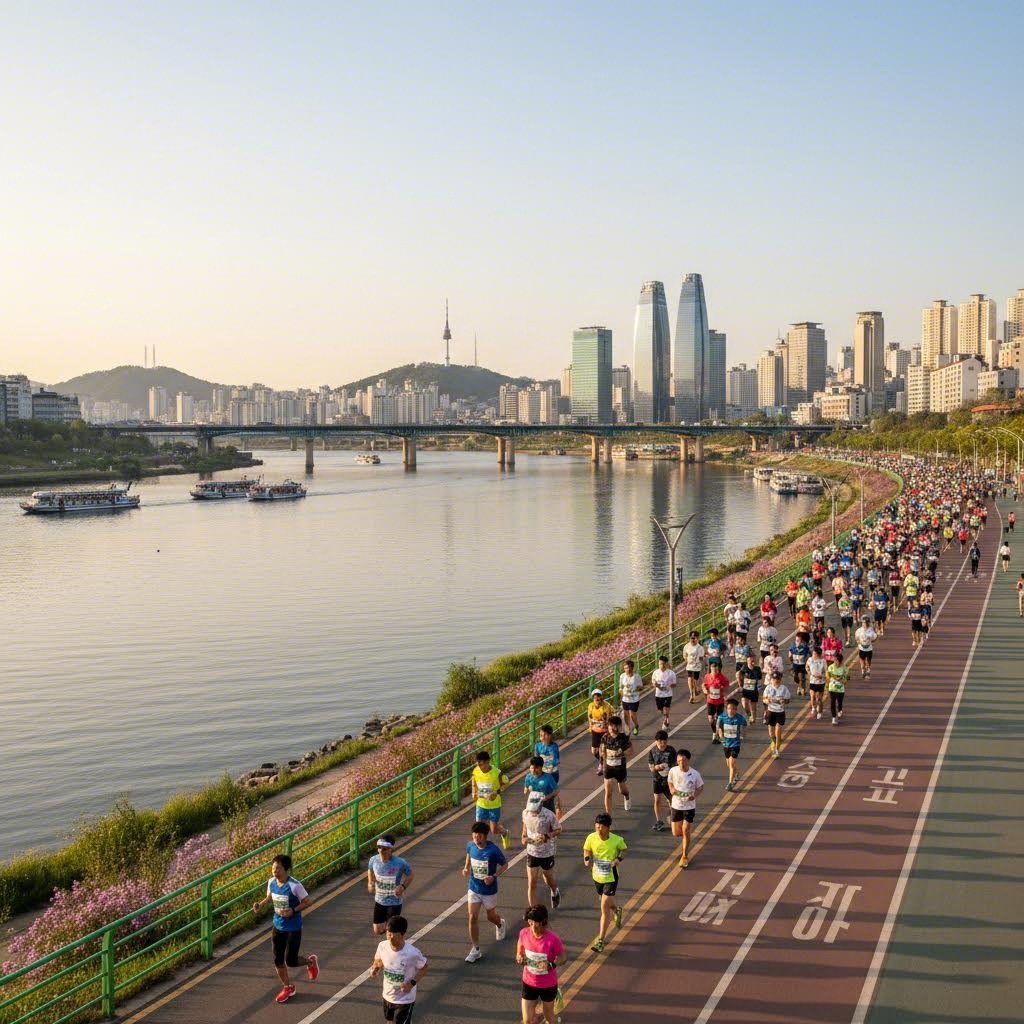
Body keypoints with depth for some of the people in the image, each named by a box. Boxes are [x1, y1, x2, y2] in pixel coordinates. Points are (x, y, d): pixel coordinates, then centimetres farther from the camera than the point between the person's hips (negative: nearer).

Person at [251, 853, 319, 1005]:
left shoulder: (294, 885, -24)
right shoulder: (271, 882, -6)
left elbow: (308, 902, -16)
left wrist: (293, 910, -27)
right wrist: (260, 904, -8)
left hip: (293, 928, -6)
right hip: (278, 926, 6)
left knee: (291, 961, 1)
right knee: (278, 961, 8)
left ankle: (310, 961, 34)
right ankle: (288, 987, 31)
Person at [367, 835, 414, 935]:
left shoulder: (400, 863, -26)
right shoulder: (374, 860, -16)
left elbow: (410, 875, -6)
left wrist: (403, 886, -21)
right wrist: (370, 883, -7)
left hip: (394, 902, -4)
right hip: (379, 901, 4)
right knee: (378, 930, 15)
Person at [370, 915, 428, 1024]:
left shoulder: (412, 953, -30)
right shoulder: (382, 946, -17)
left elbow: (424, 967, -11)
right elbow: (378, 960, 4)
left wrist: (412, 983, -22)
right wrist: (375, 969, -18)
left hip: (405, 998, -5)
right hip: (388, 995, 5)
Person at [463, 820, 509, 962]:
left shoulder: (493, 850, -25)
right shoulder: (470, 845, -11)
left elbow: (505, 865, -11)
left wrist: (494, 877, -25)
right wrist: (466, 868, -4)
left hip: (489, 890, -3)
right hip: (474, 888, 3)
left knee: (491, 917, 18)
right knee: (473, 918, -2)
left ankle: (500, 924, 55)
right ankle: (475, 950, 11)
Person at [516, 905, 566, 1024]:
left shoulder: (552, 939, -26)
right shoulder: (524, 933, -15)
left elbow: (562, 957, -13)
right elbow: (519, 951, 2)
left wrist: (552, 965, -32)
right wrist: (519, 958, -21)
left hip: (548, 984, -2)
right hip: (529, 983, 2)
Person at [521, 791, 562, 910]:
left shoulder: (549, 815, -25)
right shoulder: (525, 813, -12)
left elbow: (558, 830, -12)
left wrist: (547, 836, -27)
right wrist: (524, 836, 0)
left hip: (547, 854, -2)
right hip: (532, 853, 2)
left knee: (549, 879, 20)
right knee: (531, 884, 0)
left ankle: (555, 893, 54)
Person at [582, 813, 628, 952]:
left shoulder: (617, 840, -22)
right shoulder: (591, 838, -17)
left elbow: (624, 849, 0)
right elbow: (587, 850, 2)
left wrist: (619, 858, -19)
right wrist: (587, 859, -18)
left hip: (610, 878, -4)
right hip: (597, 876, 4)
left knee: (604, 908, -9)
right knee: (605, 902, 26)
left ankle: (600, 940, 1)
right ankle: (616, 910, 63)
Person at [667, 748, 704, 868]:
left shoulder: (695, 774, -17)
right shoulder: (673, 771, -12)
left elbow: (700, 787, -1)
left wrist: (695, 795, -21)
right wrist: (671, 789, -13)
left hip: (689, 806, -2)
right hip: (676, 805, 2)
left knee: (685, 831, -4)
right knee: (676, 833, 7)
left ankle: (685, 856, 15)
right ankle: (684, 843, 45)